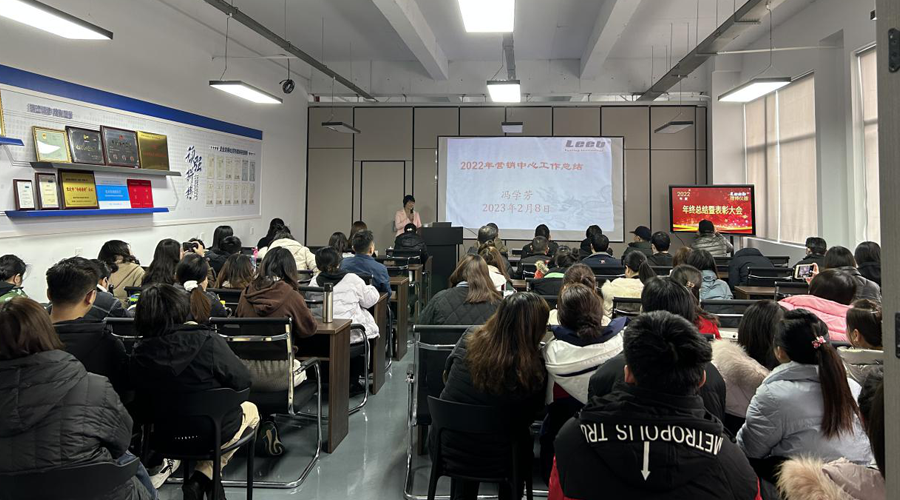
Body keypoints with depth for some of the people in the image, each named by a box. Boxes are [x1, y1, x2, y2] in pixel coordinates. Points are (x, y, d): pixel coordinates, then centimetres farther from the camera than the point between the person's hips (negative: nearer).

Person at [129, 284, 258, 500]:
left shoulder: (138, 355, -15)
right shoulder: (207, 341, -27)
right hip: (216, 433, -5)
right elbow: (243, 381, -18)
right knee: (250, 409, 27)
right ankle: (204, 476, 11)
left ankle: (202, 480, 22)